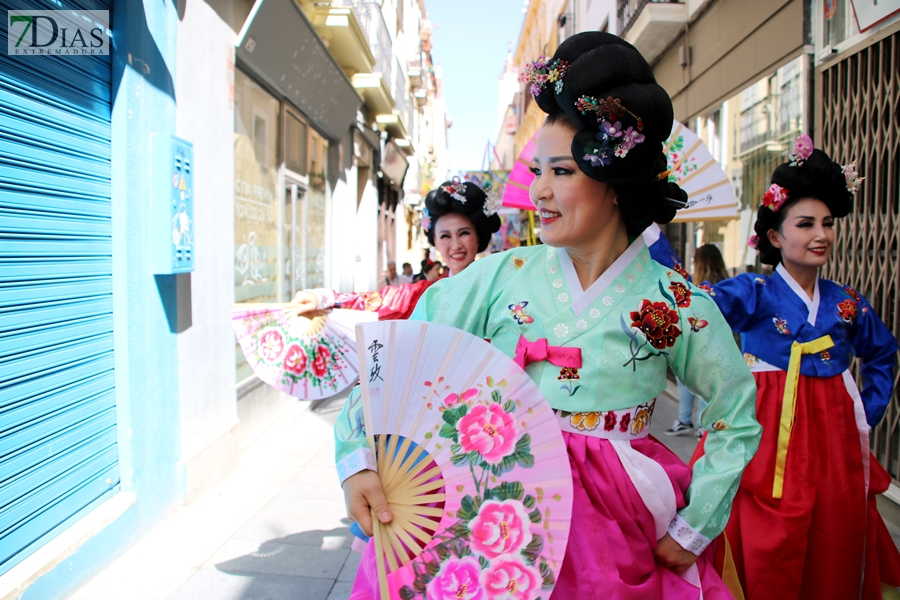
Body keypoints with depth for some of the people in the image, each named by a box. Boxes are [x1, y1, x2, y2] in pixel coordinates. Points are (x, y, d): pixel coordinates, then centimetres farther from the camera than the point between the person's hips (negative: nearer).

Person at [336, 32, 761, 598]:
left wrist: (693, 531, 0)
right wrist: (358, 459, -20)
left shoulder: (676, 304, -7)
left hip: (616, 532, 0)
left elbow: (738, 420, 3)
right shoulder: (504, 275, -6)